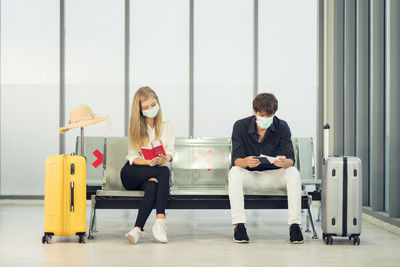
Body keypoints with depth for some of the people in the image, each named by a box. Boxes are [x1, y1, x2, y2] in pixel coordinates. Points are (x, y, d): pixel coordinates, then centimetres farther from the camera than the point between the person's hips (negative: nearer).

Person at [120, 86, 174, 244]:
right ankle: (161, 220, -41)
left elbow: (170, 152, 2)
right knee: (164, 171, -33)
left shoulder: (167, 125, 9)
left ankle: (138, 229, -45)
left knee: (153, 186, -37)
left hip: (155, 173, 2)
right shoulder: (135, 126, 5)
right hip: (133, 174, -2)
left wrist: (166, 158, -24)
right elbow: (132, 157, -2)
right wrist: (148, 163, -24)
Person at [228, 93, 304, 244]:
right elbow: (235, 160, -18)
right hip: (249, 176, -1)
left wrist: (284, 162, -43)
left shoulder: (282, 127, -11)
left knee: (293, 173, -28)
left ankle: (295, 224, -27)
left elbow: (291, 160, -17)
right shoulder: (241, 126, -12)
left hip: (273, 175, 1)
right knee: (234, 172, -33)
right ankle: (238, 225, -33)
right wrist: (246, 162, -42)